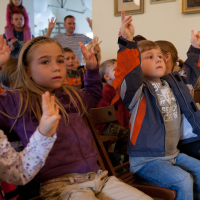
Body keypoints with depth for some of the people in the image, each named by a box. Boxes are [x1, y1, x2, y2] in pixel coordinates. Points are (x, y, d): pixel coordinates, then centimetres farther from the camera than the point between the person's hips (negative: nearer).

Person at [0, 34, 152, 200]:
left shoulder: (71, 96, 20)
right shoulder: (16, 101, 2)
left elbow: (94, 94, 40)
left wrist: (92, 68, 24)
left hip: (96, 175, 7)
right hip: (58, 184, -6)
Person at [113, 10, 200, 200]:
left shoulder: (173, 83, 9)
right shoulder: (137, 89, -14)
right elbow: (128, 76, -36)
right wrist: (128, 42, -46)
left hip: (173, 154, 8)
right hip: (145, 160, -8)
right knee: (183, 181, -21)